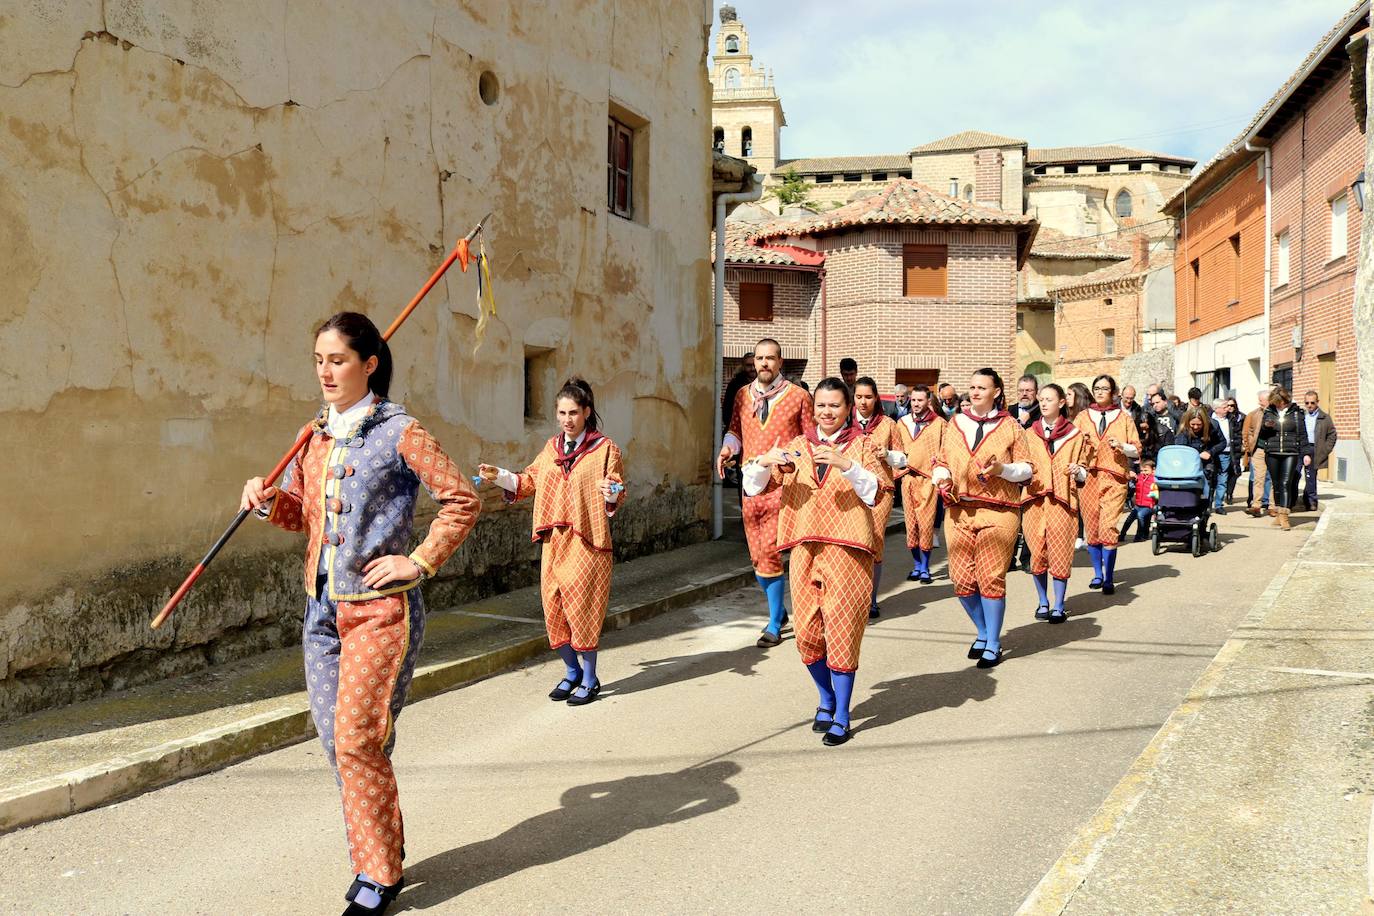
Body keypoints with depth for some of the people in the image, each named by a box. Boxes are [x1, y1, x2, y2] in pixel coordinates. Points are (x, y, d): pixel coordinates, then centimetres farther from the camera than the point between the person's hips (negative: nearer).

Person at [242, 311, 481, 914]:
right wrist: (269, 501, -1)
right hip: (323, 608, 7)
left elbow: (462, 500, -10)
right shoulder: (315, 436, 10)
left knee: (358, 740, -7)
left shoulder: (398, 432, -9)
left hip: (379, 608, -7)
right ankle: (377, 860, 27)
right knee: (337, 741, 10)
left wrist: (419, 562, -12)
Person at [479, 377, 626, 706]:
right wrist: (499, 476, 9)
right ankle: (572, 672, 28)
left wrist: (611, 493, -27)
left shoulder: (605, 448, -4)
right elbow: (531, 481, 19)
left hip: (587, 541, -5)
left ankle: (589, 679, 16)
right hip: (554, 540, 5)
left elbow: (618, 494, -5)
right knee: (554, 607, 9)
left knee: (583, 608, -1)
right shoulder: (551, 447, 12)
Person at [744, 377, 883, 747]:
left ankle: (841, 716, 10)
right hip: (804, 549, 4)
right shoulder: (797, 446, 13)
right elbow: (755, 487, 9)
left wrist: (845, 465, -27)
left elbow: (875, 491, -12)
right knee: (807, 633, 6)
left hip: (847, 550, -3)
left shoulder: (862, 445, 4)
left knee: (842, 632, -3)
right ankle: (826, 699, 31)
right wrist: (764, 463, -13)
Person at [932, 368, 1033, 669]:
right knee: (961, 579, 2)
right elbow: (942, 461, 16)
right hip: (959, 511, 3)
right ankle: (983, 632, 26)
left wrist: (1002, 469, -14)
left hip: (998, 511, -3)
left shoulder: (1010, 427, 4)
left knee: (991, 578, -6)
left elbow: (1026, 469, 5)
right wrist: (942, 477, -5)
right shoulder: (955, 424, 12)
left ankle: (993, 644, 9)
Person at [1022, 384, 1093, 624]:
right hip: (1034, 500, 2)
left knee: (1060, 555, -3)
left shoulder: (1075, 435, 8)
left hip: (1062, 501, -2)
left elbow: (1083, 473, 9)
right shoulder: (1029, 434, 12)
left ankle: (1058, 606, 6)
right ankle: (1043, 602, 17)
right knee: (1037, 553, 1)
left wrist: (1077, 471, -12)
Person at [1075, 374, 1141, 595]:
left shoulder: (1124, 417, 10)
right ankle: (1098, 573, 18)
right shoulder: (1082, 417, 13)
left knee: (1108, 527, -13)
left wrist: (1121, 446, -11)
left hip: (1114, 477, -2)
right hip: (1088, 476, 2)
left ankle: (1109, 579, -6)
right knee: (1091, 526, 2)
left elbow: (1137, 450, 8)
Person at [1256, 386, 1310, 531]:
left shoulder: (1296, 413, 4)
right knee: (1276, 485, 9)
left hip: (1290, 453, -3)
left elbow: (1302, 434, 6)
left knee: (1286, 484, -12)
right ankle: (1278, 513, 19)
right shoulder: (1269, 412, 9)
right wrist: (1266, 426, -7)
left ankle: (1284, 516, -17)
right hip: (1272, 453, 3)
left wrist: (1306, 453, 1)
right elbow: (1262, 434, 15)